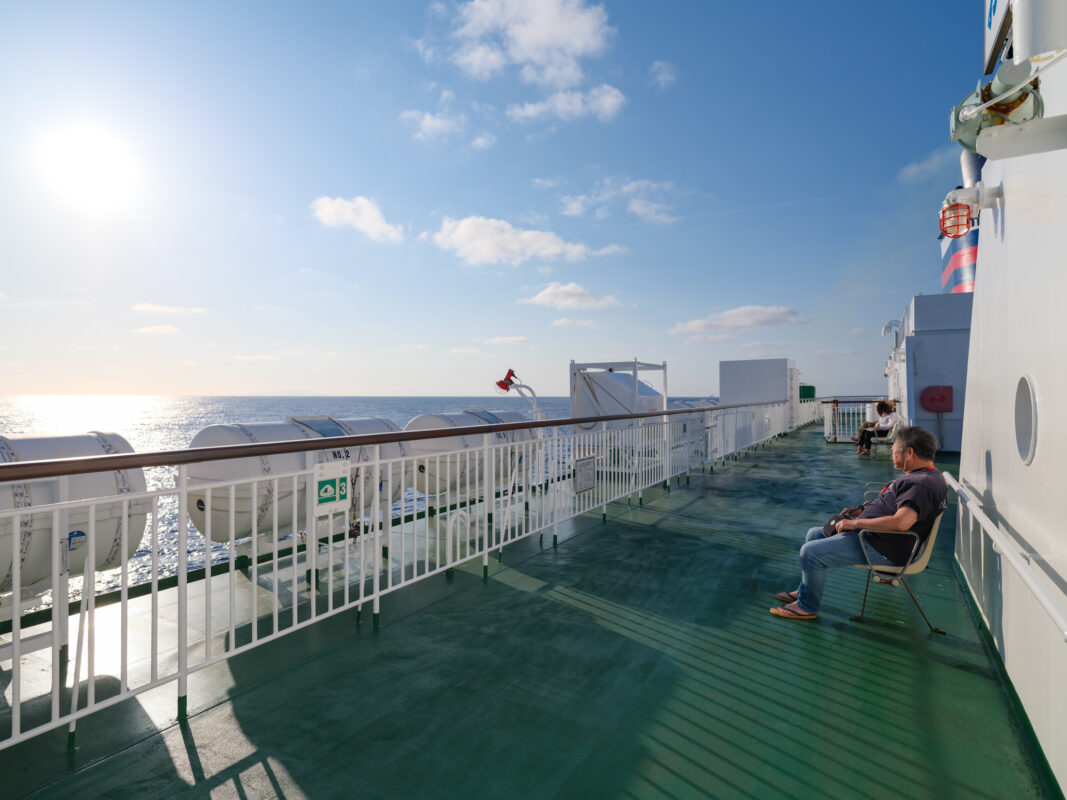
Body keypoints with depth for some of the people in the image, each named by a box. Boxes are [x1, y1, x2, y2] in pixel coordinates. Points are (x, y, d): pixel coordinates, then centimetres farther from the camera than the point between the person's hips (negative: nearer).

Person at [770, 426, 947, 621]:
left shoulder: (923, 483, -24)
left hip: (881, 549, -12)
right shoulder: (919, 475, 11)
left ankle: (807, 607, 4)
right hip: (869, 532, 12)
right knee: (814, 534, 16)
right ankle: (804, 591, 25)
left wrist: (855, 523, -26)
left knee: (811, 552, -15)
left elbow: (901, 522, -36)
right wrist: (863, 509, 12)